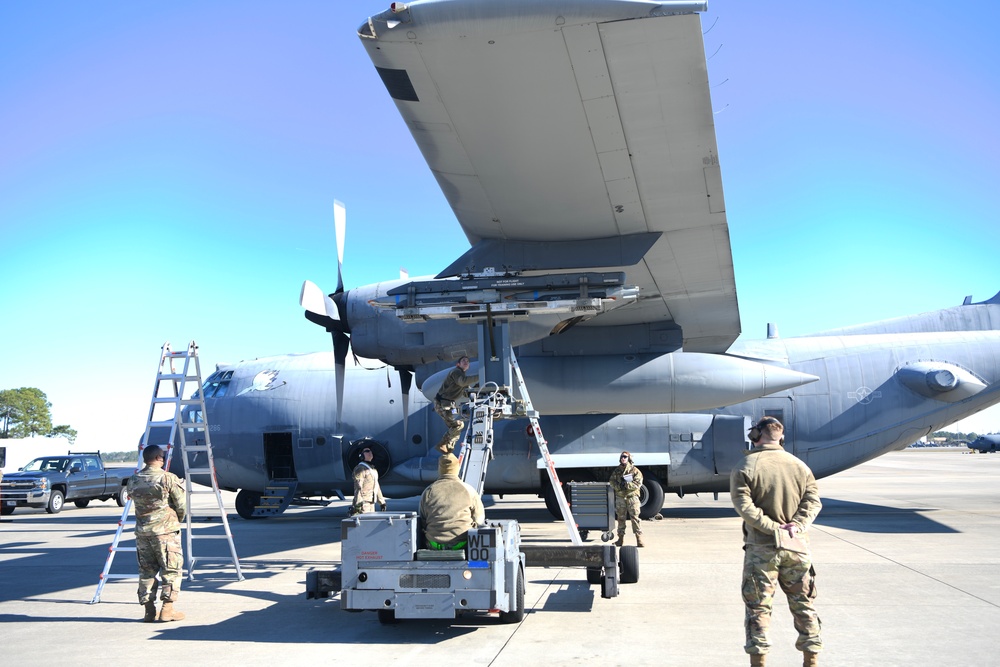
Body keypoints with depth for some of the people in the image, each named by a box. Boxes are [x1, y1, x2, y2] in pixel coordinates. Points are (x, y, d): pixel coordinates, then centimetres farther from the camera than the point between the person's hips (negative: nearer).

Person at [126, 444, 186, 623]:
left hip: (142, 531, 5)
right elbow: (181, 505, -7)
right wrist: (177, 520, 14)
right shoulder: (168, 478, -10)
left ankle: (149, 610, 13)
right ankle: (167, 609, 0)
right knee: (171, 569, 3)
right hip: (165, 530, -5)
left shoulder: (133, 480, 5)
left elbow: (134, 500, 9)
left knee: (146, 570, 12)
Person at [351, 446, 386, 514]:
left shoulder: (373, 469, 20)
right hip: (363, 503, -9)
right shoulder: (360, 468, -8)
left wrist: (381, 502, 24)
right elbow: (358, 487, -16)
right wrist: (358, 504, -23)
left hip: (371, 503, 9)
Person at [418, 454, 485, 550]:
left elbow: (422, 522, 11)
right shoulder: (469, 490, -2)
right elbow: (479, 520, 7)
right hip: (462, 545, -1)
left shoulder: (428, 492, 2)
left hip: (435, 546, 2)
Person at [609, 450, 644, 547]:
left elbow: (638, 484, -8)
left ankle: (639, 538, -9)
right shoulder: (616, 471, 12)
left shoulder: (635, 470, 1)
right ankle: (621, 538, 15)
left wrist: (626, 484, -18)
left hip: (632, 496, -4)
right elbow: (612, 482, 6)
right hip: (620, 497, 4)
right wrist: (619, 486, -13)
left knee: (635, 517, -9)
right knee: (621, 518, 8)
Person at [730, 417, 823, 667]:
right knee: (803, 604, 15)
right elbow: (813, 500, -1)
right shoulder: (800, 466, 7)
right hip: (797, 546, 4)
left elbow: (744, 506, -16)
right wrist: (797, 525, -11)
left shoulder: (745, 468, -6)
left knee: (758, 607, 4)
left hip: (761, 546, -3)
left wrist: (772, 527, -15)